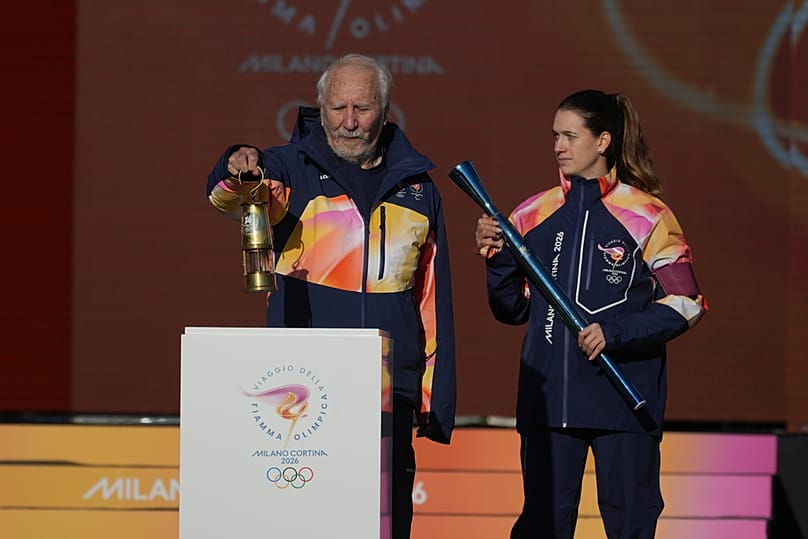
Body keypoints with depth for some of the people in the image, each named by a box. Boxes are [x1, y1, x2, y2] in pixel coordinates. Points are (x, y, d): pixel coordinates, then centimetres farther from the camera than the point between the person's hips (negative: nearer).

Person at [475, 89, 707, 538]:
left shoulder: (647, 216, -2)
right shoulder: (533, 215, 9)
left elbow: (686, 304, -4)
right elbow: (512, 311, 12)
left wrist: (614, 332, -15)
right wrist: (498, 257, -5)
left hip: (625, 396, -3)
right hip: (549, 396, 3)